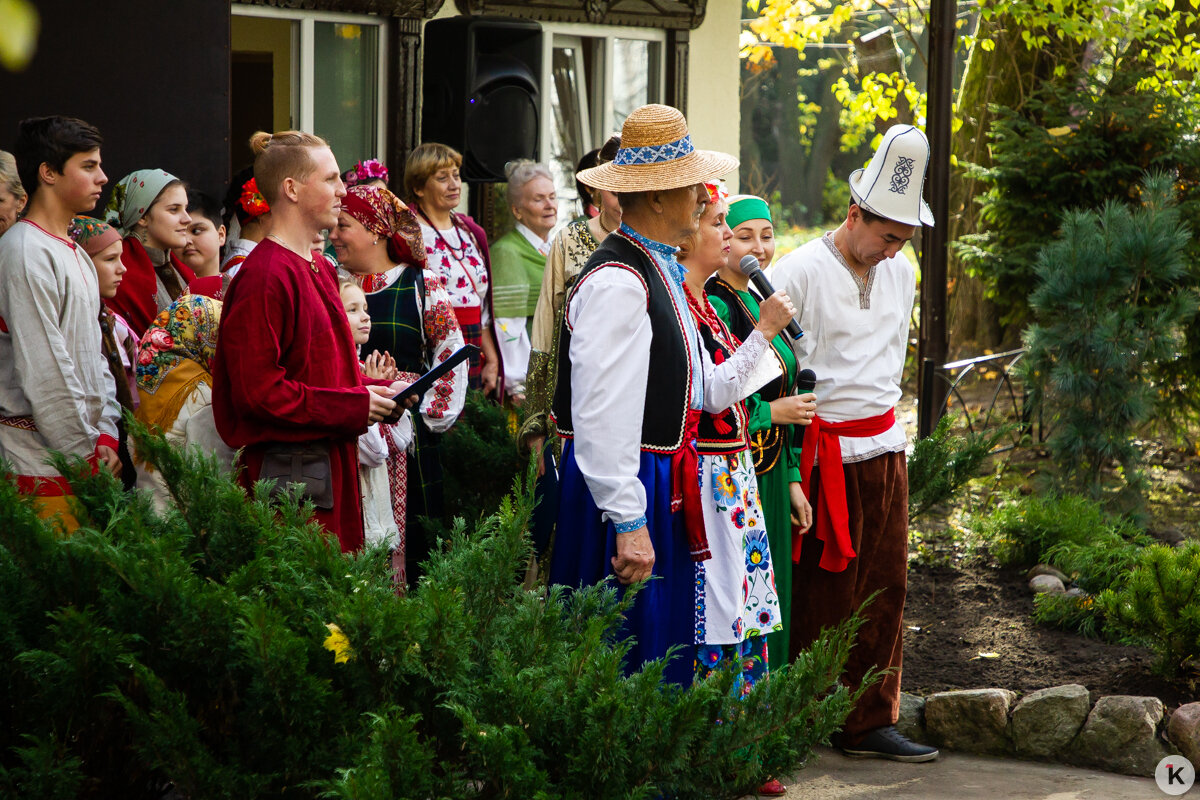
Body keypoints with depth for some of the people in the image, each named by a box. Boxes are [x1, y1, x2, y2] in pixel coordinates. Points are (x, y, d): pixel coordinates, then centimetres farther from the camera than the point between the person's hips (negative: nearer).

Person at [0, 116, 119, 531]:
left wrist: (106, 435, 7)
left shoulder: (76, 255, 17)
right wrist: (87, 451, -12)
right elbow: (43, 371, -17)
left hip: (85, 454, 8)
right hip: (43, 463, -8)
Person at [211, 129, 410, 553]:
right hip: (286, 466, -9)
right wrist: (354, 406, -14)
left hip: (332, 462, 9)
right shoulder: (264, 276, -14)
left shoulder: (321, 269, 17)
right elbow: (258, 390, -19)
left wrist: (380, 392, 8)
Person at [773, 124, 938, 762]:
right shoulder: (798, 273, -12)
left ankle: (870, 724, 12)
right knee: (824, 592, -3)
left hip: (883, 445, 7)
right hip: (824, 453, -7)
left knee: (884, 586, 6)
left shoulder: (899, 273, 10)